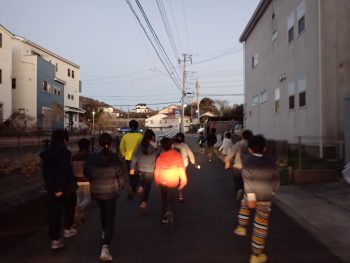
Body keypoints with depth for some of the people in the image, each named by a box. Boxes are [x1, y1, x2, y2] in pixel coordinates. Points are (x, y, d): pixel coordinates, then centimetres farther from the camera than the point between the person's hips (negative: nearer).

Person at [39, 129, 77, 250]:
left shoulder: (46, 153, 5)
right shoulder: (64, 152, -18)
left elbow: (44, 171, 13)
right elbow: (64, 171, -25)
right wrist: (60, 188, -24)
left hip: (51, 187, 6)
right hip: (65, 186, -5)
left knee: (53, 212, 10)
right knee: (69, 206, 22)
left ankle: (55, 240, 14)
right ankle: (68, 229, 31)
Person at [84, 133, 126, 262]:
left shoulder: (92, 157, -10)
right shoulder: (114, 158, -14)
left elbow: (86, 174, 1)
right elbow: (120, 176, -9)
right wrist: (118, 189, 8)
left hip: (96, 191, 3)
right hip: (111, 192, -3)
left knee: (103, 210, 30)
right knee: (110, 217, 3)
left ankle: (104, 231, 49)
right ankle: (105, 246, -11)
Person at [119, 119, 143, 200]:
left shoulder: (125, 136, -3)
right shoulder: (140, 136, -15)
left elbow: (121, 148, 3)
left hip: (128, 159, 4)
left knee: (131, 175, 21)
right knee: (137, 175, 9)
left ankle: (132, 190, 34)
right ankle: (131, 189, -10)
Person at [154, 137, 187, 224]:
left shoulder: (160, 157, -13)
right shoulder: (177, 155, -12)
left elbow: (157, 171, -6)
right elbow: (181, 170, -9)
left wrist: (157, 182, 11)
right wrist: (183, 181, 3)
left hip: (163, 182, 1)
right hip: (174, 183, -1)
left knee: (164, 200, 21)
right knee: (171, 200, 12)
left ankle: (165, 216, 27)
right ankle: (169, 211, -14)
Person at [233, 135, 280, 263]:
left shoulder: (247, 160, -8)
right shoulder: (271, 160, 2)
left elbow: (248, 180, -17)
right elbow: (276, 179, 8)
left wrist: (250, 197, -19)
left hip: (252, 195, -1)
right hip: (266, 197, 1)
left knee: (245, 204, 35)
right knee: (261, 224, 9)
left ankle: (241, 227, 41)